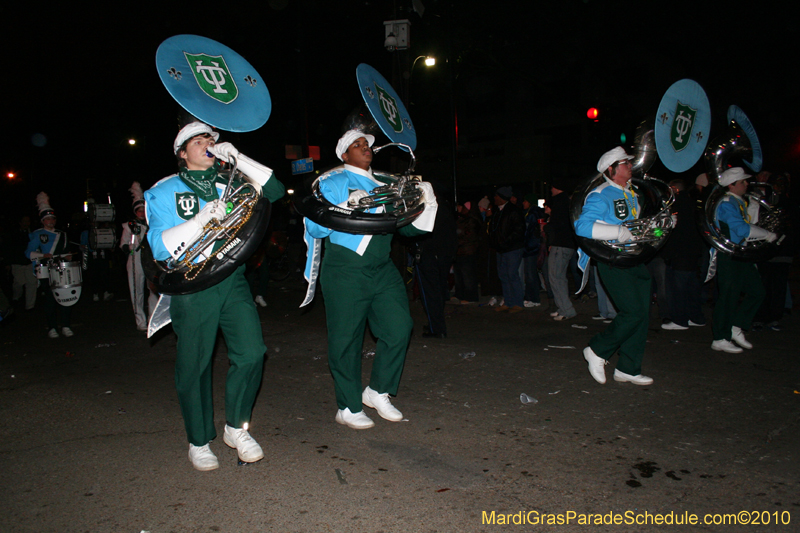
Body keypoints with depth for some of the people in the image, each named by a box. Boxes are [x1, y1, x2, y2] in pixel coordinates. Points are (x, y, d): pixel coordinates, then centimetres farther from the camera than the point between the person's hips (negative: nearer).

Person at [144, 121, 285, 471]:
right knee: (194, 366, 3)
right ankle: (199, 442, 22)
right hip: (192, 287, -3)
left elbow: (274, 190, 6)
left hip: (233, 280, 3)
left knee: (251, 353, -7)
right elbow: (161, 246, -7)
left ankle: (236, 428, 15)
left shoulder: (228, 184, 15)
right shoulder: (164, 191, 5)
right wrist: (202, 220, -19)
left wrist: (237, 158, 0)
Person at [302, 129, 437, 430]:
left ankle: (377, 392, 19)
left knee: (399, 328, -1)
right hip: (345, 271, -5)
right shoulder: (332, 184, 2)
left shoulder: (384, 185, 18)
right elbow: (315, 227, -9)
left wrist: (425, 204, 1)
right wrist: (348, 207, -20)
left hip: (382, 269, 5)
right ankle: (349, 408, 15)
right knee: (346, 339, 0)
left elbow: (407, 227, 17)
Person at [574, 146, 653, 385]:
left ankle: (628, 369, 15)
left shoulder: (632, 194, 19)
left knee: (642, 314, 5)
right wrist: (620, 232, -25)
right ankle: (597, 351, 6)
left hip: (635, 260, 9)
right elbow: (582, 226, -22)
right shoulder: (600, 195, -8)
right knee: (633, 312, -15)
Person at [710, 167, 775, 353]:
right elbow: (742, 229, -23)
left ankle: (736, 328, 19)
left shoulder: (740, 203, 16)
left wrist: (754, 206, 6)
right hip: (729, 256, -9)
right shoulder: (726, 204, -15)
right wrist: (768, 235, -15)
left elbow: (746, 225, 16)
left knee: (756, 291, 9)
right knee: (729, 296, -4)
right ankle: (720, 339, 5)